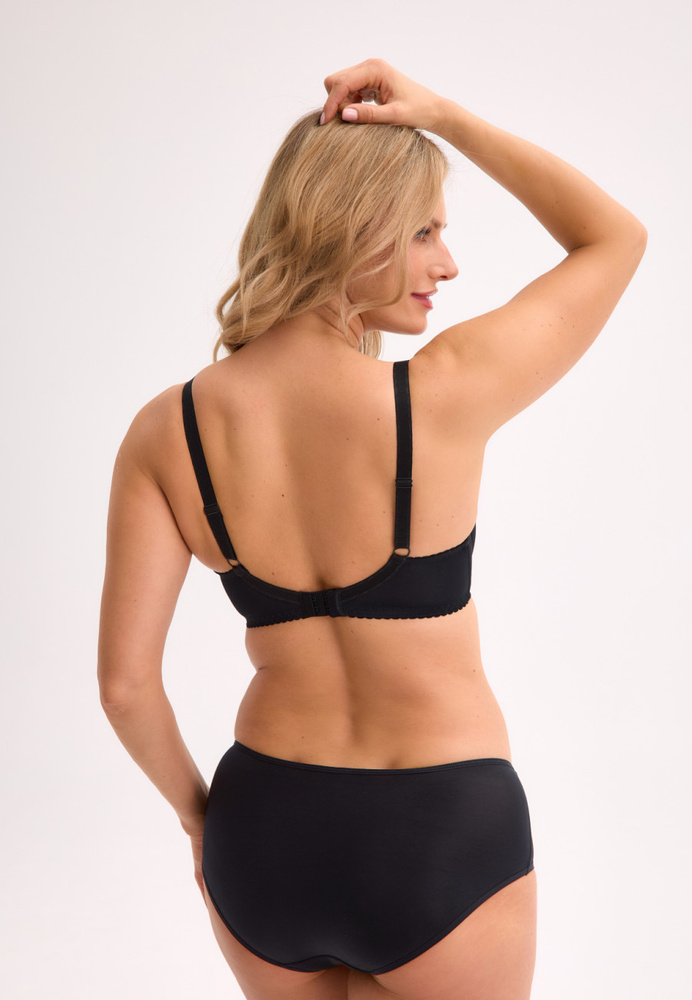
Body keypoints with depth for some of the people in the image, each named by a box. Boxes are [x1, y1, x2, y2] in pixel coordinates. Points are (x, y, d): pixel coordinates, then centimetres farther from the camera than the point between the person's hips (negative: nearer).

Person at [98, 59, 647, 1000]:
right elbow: (617, 237, -5)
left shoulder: (166, 433, -11)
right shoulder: (446, 395, -21)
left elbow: (125, 682, -7)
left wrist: (198, 814, 10)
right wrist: (443, 114, -6)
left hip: (265, 830, 4)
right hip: (441, 841, -3)